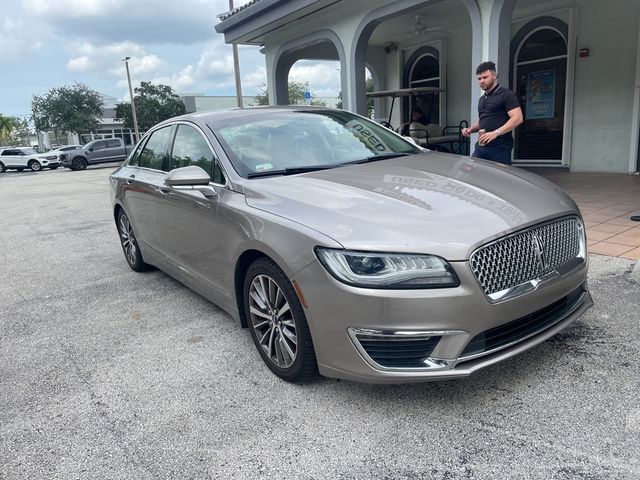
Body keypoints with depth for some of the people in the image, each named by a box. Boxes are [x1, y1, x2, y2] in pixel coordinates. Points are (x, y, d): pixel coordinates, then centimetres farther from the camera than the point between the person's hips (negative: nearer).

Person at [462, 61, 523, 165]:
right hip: (481, 146, 7)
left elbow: (517, 118, -14)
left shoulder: (506, 94, -4)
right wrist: (470, 129, 10)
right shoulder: (482, 99, 22)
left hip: (500, 148, -7)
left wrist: (496, 133, -24)